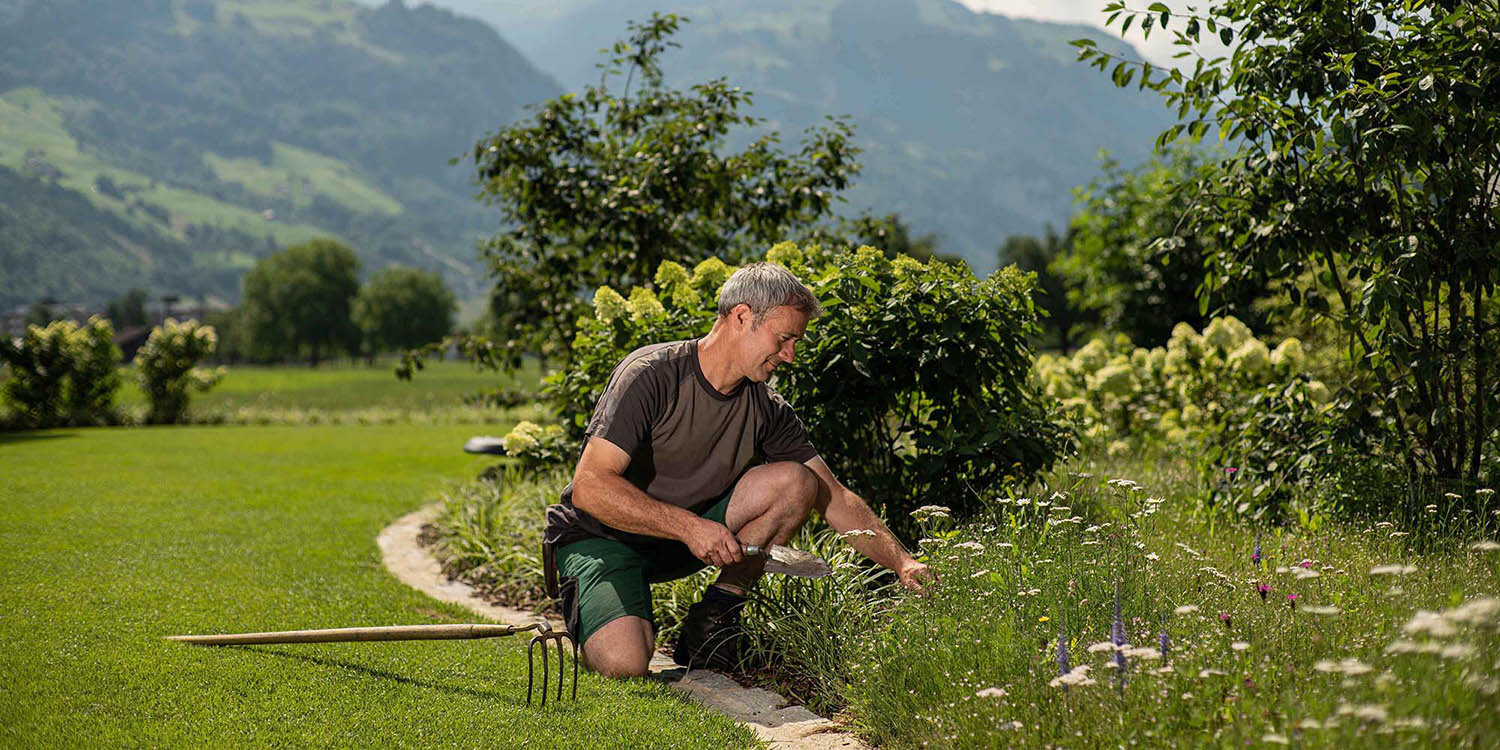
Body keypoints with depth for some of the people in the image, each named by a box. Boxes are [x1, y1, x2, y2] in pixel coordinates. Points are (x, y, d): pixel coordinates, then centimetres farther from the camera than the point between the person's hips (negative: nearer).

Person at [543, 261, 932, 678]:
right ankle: (590, 612, 3)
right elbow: (590, 488, -28)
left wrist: (903, 563, -10)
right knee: (623, 663, -33)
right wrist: (691, 527, -31)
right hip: (602, 539, -6)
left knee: (797, 482, -15)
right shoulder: (651, 375, -23)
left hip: (685, 538, 6)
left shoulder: (766, 409, -4)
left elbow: (837, 500, 1)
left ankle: (715, 612, -5)